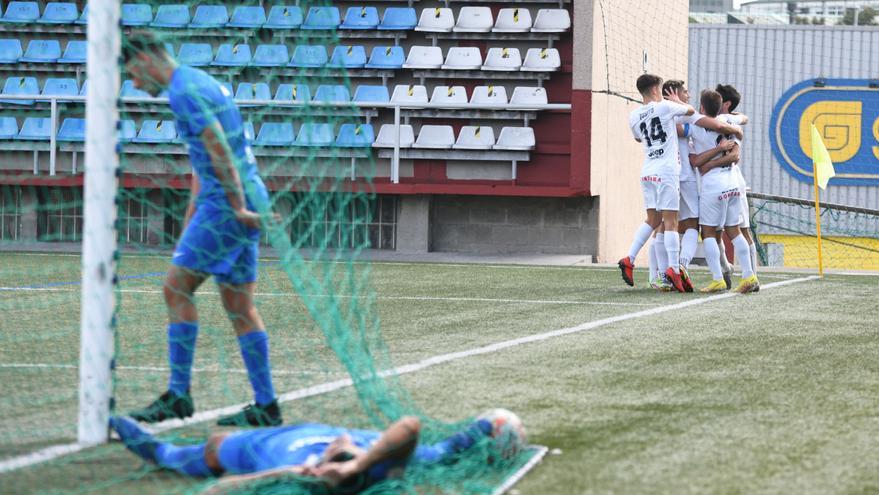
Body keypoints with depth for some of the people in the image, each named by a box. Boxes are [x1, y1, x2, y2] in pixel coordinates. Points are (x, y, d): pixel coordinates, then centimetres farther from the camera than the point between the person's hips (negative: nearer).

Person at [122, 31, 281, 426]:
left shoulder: (184, 91, -11)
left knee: (177, 288, -6)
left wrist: (238, 209, -18)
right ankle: (266, 406, 10)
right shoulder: (201, 83, 21)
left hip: (227, 205, -10)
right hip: (245, 203, 10)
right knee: (239, 306, 9)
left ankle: (178, 395, -6)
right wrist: (188, 228, 29)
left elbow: (219, 151, -20)